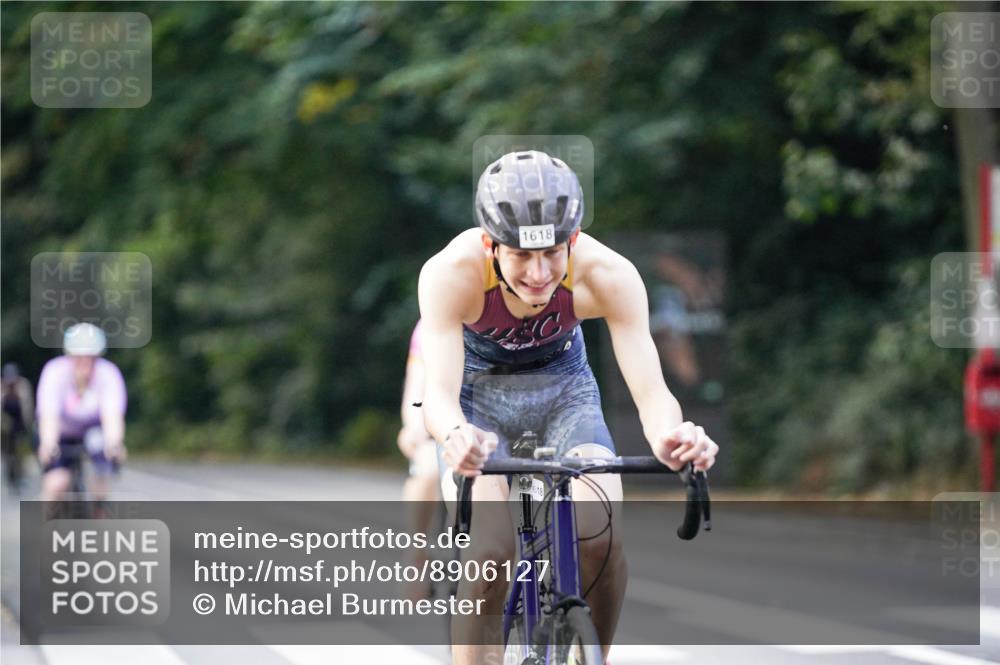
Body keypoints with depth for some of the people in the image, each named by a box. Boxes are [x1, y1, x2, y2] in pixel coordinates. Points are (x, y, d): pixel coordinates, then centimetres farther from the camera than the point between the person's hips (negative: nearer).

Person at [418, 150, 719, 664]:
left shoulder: (607, 274, -30)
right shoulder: (451, 273, -33)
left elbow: (650, 390, -35)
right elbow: (439, 390, -41)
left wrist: (669, 435, -59)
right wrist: (454, 436, -65)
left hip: (564, 388, 1)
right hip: (479, 393, -1)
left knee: (601, 538, -22)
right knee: (488, 555, -22)